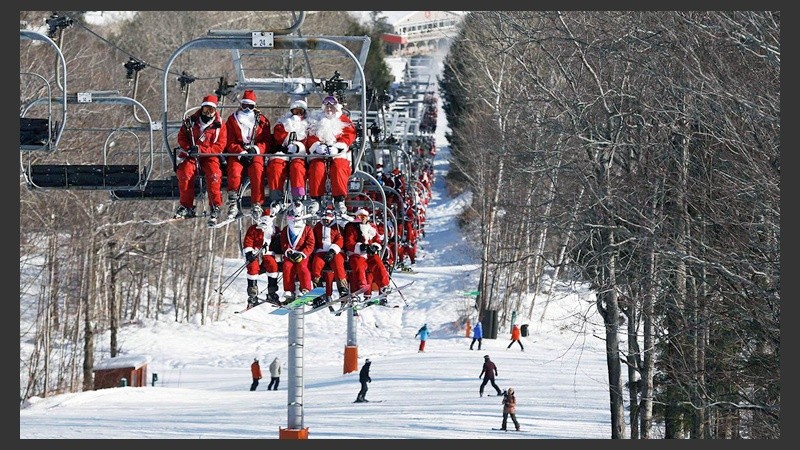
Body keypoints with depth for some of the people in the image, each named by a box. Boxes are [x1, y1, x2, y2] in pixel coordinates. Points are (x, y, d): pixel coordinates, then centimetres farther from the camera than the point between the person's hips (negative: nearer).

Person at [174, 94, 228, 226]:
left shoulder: (219, 125, 2)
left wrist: (200, 150, -15)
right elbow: (181, 137, 8)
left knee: (214, 175, -29)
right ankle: (186, 206, -16)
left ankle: (216, 208, -22)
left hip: (209, 156, -1)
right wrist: (190, 148, -13)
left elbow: (220, 145, -4)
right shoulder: (191, 121, 6)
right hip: (190, 155, 1)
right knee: (185, 173, -27)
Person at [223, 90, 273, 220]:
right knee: (234, 170, -31)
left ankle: (257, 205, -27)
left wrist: (255, 149, -13)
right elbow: (230, 143, 3)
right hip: (236, 154, 0)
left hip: (256, 154, 0)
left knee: (257, 171, -30)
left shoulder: (262, 120, 12)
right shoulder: (232, 120, 11)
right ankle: (233, 203, -28)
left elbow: (267, 142, 7)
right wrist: (241, 152, -15)